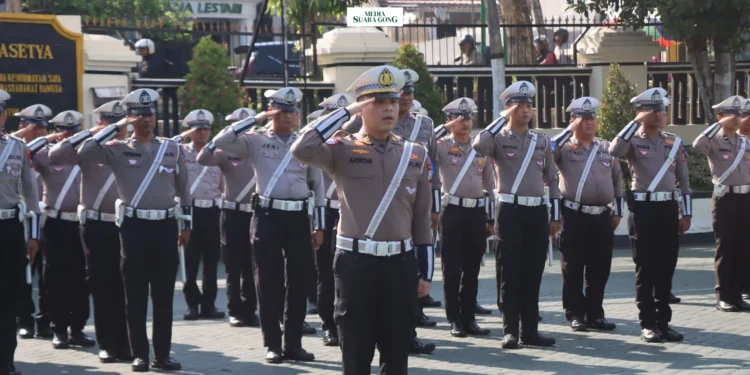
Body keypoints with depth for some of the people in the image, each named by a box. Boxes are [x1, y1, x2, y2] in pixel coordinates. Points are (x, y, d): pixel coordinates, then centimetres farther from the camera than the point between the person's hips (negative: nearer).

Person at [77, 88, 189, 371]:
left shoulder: (173, 149, 9)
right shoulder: (118, 150, 1)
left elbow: (183, 189, 15)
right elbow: (84, 152, -15)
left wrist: (186, 225, 12)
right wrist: (116, 127, -11)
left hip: (166, 224, 2)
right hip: (134, 225, -2)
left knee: (164, 294, 5)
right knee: (136, 294, 2)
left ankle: (162, 354, 11)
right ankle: (140, 354, 8)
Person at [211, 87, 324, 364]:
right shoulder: (256, 140, 2)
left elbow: (317, 185, 12)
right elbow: (220, 142, -14)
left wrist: (319, 226, 9)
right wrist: (257, 119, -13)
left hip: (299, 217, 3)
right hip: (268, 216, -2)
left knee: (298, 281, 6)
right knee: (269, 282, 1)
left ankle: (294, 343, 14)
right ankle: (273, 345, 9)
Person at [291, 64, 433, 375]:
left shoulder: (416, 154, 9)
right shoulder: (343, 150, -1)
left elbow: (422, 217, 11)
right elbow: (302, 151, -22)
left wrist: (425, 272, 9)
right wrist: (346, 112, -15)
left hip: (401, 262, 3)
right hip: (355, 262, -3)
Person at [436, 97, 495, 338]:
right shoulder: (441, 147, 1)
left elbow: (490, 186, 16)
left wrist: (491, 219, 12)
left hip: (477, 212, 4)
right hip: (453, 211, -4)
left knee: (472, 269, 8)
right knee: (452, 269, 0)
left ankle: (469, 318, 15)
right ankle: (455, 320, 5)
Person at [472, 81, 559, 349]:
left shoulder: (542, 142, 14)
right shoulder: (499, 138, 1)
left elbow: (552, 180, 15)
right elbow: (479, 146, -23)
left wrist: (555, 215, 9)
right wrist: (503, 119, -13)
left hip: (537, 211, 4)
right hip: (510, 211, -4)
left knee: (533, 274, 7)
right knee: (509, 273, -2)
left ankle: (530, 330, 13)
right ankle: (511, 331, 2)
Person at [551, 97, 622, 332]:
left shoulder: (607, 149, 12)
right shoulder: (564, 148, 1)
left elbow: (617, 180, 19)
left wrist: (617, 212, 15)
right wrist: (570, 130, -13)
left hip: (602, 217, 4)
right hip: (574, 216, -4)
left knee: (599, 270, 6)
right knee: (573, 269, 0)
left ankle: (595, 314, 15)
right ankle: (575, 315, 9)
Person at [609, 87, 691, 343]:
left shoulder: (675, 142, 11)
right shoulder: (634, 141, 0)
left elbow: (683, 180, 13)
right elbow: (614, 151, -24)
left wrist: (687, 213, 8)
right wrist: (636, 122, -18)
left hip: (669, 208, 4)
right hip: (643, 209, -4)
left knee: (666, 267, 6)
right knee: (646, 268, -1)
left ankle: (663, 321, 14)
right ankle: (648, 324, 4)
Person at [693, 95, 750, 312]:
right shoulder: (714, 142, -4)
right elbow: (697, 146, -28)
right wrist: (719, 125, -22)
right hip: (725, 198, -5)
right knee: (725, 248, -3)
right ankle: (724, 297, 1)